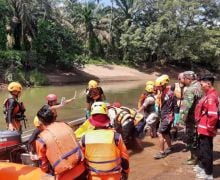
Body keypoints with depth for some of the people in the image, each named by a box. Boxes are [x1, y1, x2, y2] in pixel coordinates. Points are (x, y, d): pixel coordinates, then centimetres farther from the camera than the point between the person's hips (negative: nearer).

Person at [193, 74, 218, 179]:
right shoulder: (209, 95, 10)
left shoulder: (211, 97, -22)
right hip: (203, 128, 10)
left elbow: (213, 115, -31)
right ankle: (202, 166, 41)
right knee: (202, 148, 23)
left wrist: (210, 128, -19)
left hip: (206, 130, -10)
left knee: (206, 150, 3)